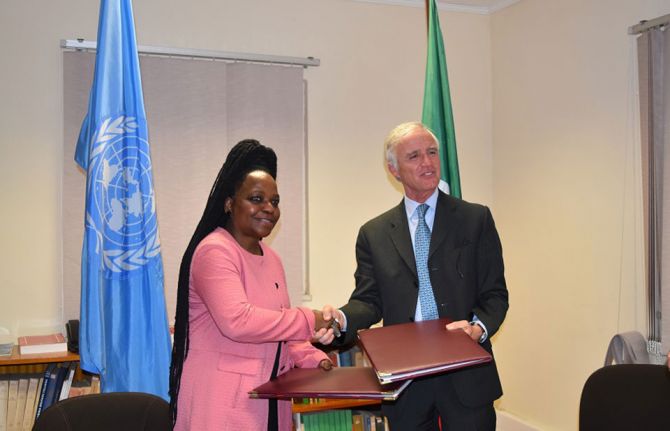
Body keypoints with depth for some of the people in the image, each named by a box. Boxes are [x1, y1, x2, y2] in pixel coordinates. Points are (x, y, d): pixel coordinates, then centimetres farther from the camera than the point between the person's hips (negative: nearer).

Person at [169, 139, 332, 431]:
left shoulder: (271, 258, 14)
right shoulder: (215, 251, -13)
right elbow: (237, 321, -25)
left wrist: (313, 359, 3)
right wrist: (309, 321, -17)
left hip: (268, 397, 8)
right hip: (221, 401, -8)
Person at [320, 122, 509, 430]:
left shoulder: (476, 219, 3)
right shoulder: (373, 233, 7)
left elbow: (495, 293, 1)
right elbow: (369, 300, 4)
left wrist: (478, 327, -19)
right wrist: (341, 318, -18)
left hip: (466, 376, -1)